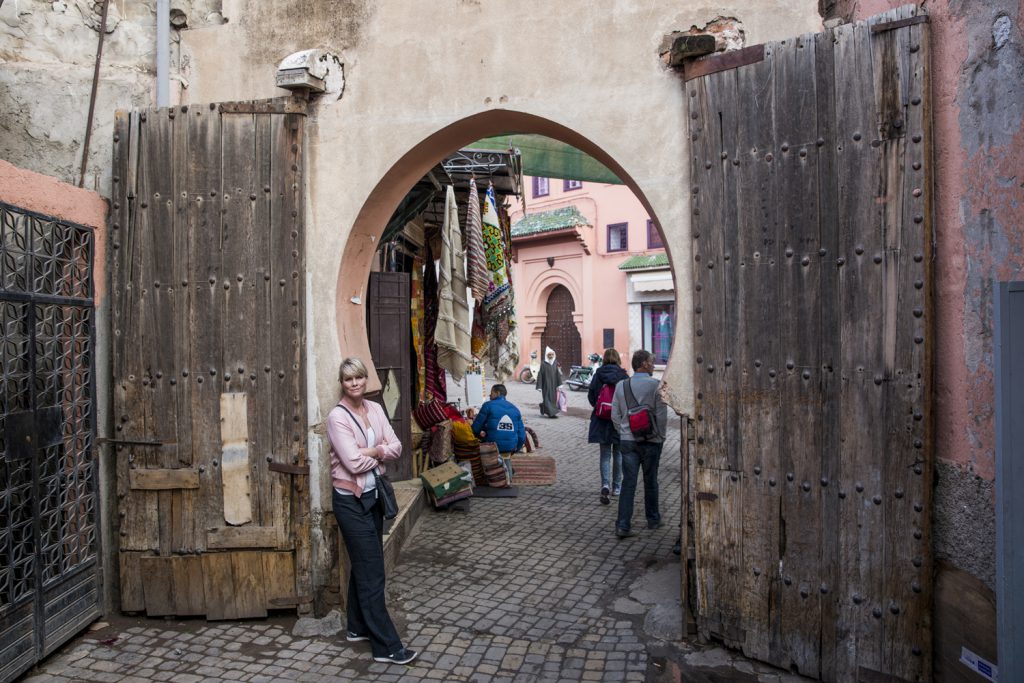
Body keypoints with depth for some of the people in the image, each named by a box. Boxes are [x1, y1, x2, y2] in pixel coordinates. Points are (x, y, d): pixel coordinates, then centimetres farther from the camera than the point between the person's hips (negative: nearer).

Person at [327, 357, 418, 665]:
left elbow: (396, 447, -1)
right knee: (372, 571, -2)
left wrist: (371, 451, -17)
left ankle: (358, 627, 34)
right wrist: (381, 451, -8)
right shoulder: (337, 416, -16)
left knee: (363, 565, 18)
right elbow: (354, 463, -22)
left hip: (374, 496, 7)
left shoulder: (375, 408, 4)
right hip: (350, 500, -7)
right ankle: (386, 646, 6)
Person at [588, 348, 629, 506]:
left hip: (601, 421, 1)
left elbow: (590, 396, -1)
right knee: (618, 454, 15)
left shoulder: (597, 375, -4)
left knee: (605, 455, 6)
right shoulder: (623, 376, -8)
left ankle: (605, 485, -14)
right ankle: (616, 487, 23)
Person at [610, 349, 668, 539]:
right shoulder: (656, 385, -11)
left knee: (628, 482, 3)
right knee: (650, 482, 13)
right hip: (651, 441, -3)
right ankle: (653, 519, 29)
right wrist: (661, 437, 4)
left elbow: (615, 415, 4)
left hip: (627, 441, 3)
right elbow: (662, 415, -10)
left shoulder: (621, 386, 2)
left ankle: (623, 525, -2)